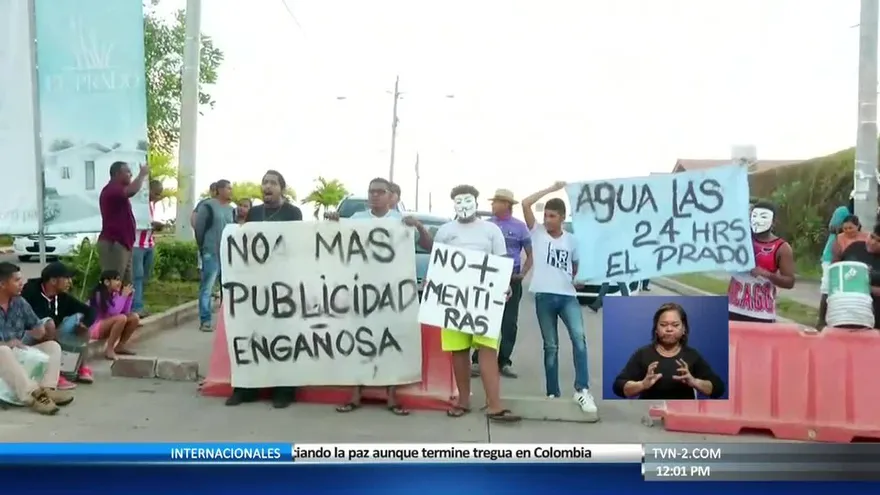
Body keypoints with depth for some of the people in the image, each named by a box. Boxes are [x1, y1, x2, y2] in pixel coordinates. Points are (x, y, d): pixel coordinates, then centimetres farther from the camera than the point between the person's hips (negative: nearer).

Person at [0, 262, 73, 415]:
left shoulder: (20, 302, 6)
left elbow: (40, 331, 11)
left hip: (20, 353, 6)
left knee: (53, 346, -7)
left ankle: (47, 388, -31)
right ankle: (32, 394, -48)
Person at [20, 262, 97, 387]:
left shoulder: (63, 296, -4)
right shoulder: (30, 292, -21)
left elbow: (89, 311, 0)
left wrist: (84, 324, -19)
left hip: (50, 338, 7)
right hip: (28, 338, -7)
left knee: (81, 318, -2)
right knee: (48, 324, -33)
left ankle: (81, 366, 3)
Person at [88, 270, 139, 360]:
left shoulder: (115, 294, 3)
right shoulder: (99, 295, -19)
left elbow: (125, 312, 1)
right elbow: (114, 312, -27)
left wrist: (129, 296, -6)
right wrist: (123, 296, -21)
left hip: (107, 326, 8)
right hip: (94, 328, -8)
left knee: (134, 317, -6)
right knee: (121, 318, -31)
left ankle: (120, 346, 2)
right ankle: (109, 349, -20)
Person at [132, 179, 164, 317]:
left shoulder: (153, 203, 15)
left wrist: (156, 227, 3)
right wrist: (152, 224, -23)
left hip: (150, 244, 8)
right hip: (137, 244, -8)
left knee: (145, 277, 8)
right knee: (137, 276, -9)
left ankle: (138, 306, 13)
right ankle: (136, 307, -9)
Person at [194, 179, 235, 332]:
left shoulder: (231, 209, 15)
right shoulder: (207, 206, -4)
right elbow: (199, 229, -5)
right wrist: (203, 249, -4)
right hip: (212, 254, -6)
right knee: (207, 288, -4)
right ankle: (205, 321, -1)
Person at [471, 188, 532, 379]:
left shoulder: (519, 226, 1)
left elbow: (530, 254, 5)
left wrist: (523, 274, -8)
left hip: (511, 279, 0)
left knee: (509, 322, 4)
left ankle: (504, 362, 14)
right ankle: (478, 360, 2)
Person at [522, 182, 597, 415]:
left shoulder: (571, 240, 8)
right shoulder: (537, 232, 2)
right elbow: (526, 203, -10)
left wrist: (570, 280, 9)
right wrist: (552, 189, -6)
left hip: (568, 295, 1)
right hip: (544, 296, -1)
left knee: (579, 337, -18)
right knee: (550, 346, 6)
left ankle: (582, 390, -14)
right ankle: (553, 393, 15)